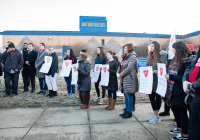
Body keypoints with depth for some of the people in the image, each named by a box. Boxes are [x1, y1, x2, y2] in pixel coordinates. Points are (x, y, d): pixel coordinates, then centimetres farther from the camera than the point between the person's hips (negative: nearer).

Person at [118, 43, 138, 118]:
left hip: (129, 79, -9)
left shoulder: (132, 57, -11)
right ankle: (126, 110, 26)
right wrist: (119, 72, 0)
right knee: (126, 95, 15)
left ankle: (129, 112, 10)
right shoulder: (125, 57, 17)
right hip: (124, 79, 9)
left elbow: (129, 68, -18)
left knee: (129, 95, -1)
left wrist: (121, 75, -12)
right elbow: (121, 66, 18)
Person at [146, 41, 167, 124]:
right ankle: (155, 114, 23)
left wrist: (157, 71, -25)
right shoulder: (150, 56, 14)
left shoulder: (162, 56, -8)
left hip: (157, 80, -6)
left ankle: (157, 117, 13)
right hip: (150, 80, 7)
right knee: (151, 96, 8)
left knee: (157, 97, 2)